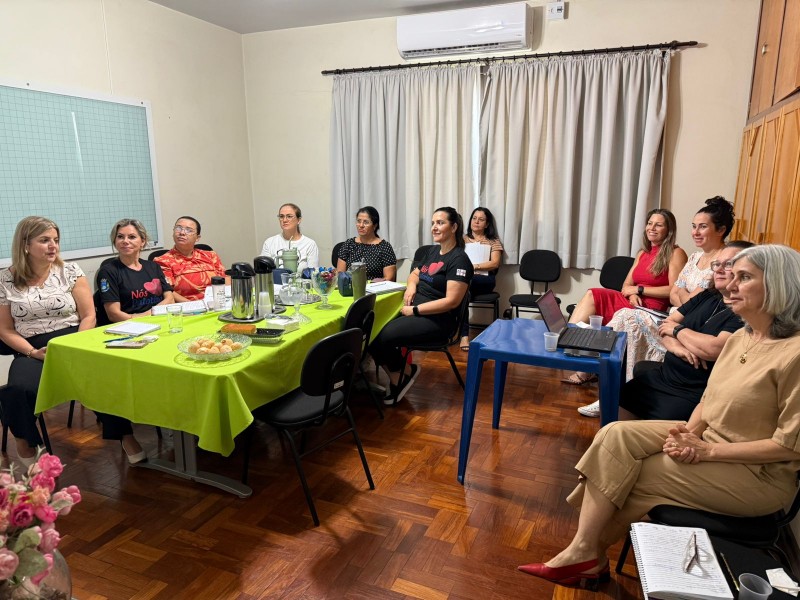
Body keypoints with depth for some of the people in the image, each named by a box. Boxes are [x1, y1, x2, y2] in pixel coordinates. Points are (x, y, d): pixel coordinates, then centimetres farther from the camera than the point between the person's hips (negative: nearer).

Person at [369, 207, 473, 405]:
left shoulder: (459, 260, -12)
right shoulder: (432, 251, 14)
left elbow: (451, 301, -19)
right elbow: (415, 274, 28)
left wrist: (414, 310, -19)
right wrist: (411, 286, 2)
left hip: (437, 320, -8)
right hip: (415, 311, 8)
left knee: (383, 336, -25)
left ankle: (399, 378, 2)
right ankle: (396, 378, -1)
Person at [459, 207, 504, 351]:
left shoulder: (494, 241, 13)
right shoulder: (463, 239, 22)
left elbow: (495, 263, -1)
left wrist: (473, 266, -12)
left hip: (484, 281, -2)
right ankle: (464, 335, -37)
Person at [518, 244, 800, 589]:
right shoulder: (740, 338, 5)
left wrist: (707, 450, -20)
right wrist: (690, 433, -10)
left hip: (759, 473, -7)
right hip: (707, 439, 8)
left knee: (632, 475, -16)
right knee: (616, 437, -13)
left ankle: (589, 555, 6)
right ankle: (583, 551, -11)